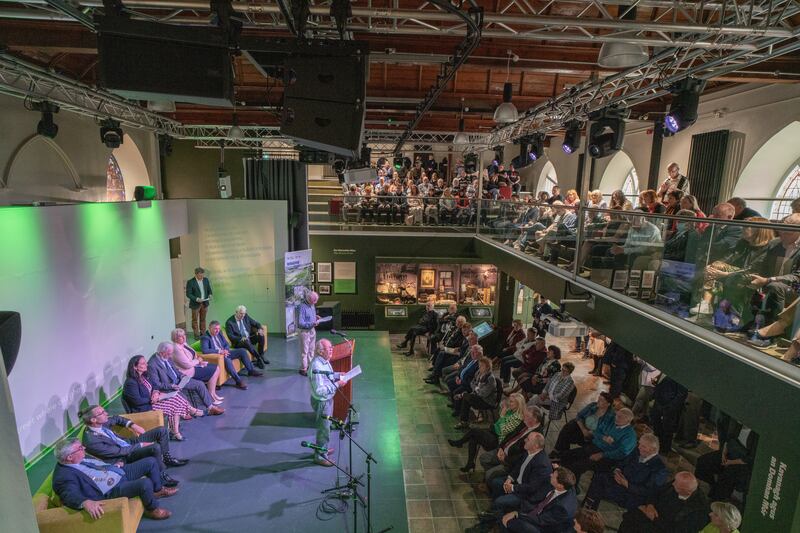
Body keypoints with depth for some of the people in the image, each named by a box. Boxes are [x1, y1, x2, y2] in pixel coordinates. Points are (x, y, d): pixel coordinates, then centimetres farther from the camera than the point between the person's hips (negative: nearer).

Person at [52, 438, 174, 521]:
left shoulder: (81, 458, 6)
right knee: (146, 483, -31)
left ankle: (158, 490, 31)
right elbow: (71, 495, -36)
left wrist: (115, 464, 15)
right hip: (113, 490, -9)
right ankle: (153, 510, -2)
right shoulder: (64, 475, -20)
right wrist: (87, 502, -54)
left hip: (120, 472, 10)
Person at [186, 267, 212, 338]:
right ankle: (196, 334, 16)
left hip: (204, 303, 4)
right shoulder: (190, 282, -12)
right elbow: (188, 294, -12)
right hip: (195, 304, -4)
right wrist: (196, 299, -24)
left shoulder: (206, 280, 2)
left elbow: (209, 290, 11)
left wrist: (209, 295, -9)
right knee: (195, 320, 6)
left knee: (203, 319, 14)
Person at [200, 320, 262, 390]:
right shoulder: (205, 338, -12)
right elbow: (205, 350, -27)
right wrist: (219, 351, -29)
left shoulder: (219, 333, 11)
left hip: (224, 353, 8)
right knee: (227, 359, -38)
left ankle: (251, 370, 3)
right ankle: (239, 381, -36)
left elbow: (227, 344, 14)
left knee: (242, 351, -6)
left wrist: (225, 350, -9)